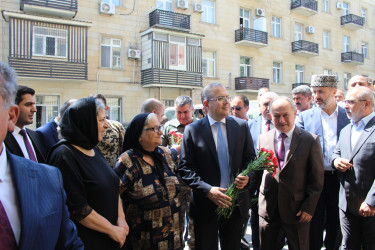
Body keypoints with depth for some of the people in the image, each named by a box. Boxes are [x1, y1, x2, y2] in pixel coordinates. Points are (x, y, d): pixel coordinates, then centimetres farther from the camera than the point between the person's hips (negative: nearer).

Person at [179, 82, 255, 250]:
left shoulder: (241, 126, 2)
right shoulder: (192, 130, -7)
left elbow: (251, 158, 7)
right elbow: (185, 168, -9)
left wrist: (247, 176, -13)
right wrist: (207, 190, -20)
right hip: (205, 206, -2)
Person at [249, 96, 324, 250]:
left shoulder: (311, 140, -7)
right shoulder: (263, 139, 3)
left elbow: (316, 179, -5)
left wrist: (309, 207, -8)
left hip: (297, 210, -2)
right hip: (267, 207, 3)